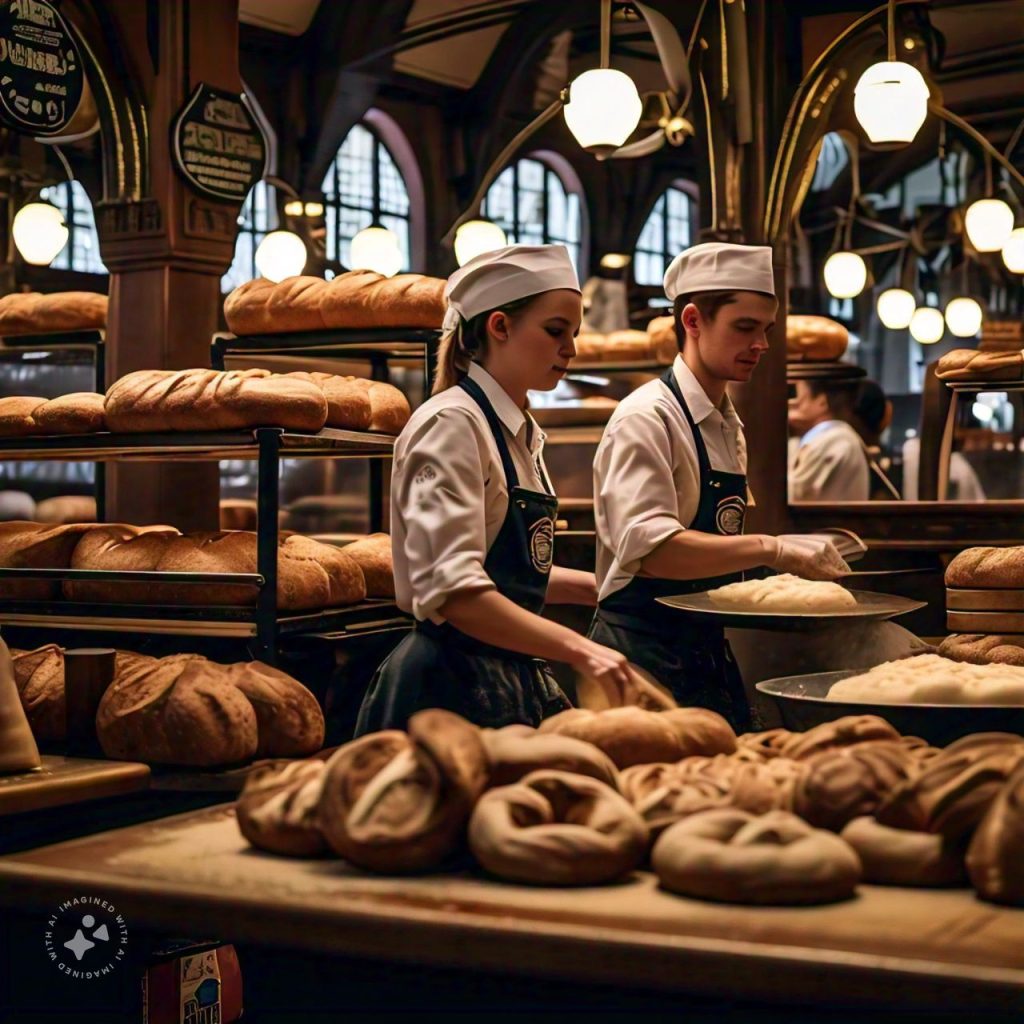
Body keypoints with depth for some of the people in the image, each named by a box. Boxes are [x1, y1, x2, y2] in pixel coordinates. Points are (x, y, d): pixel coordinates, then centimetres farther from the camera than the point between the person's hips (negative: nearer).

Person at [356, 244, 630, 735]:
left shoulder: (521, 434, 15)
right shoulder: (452, 424, -13)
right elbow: (450, 589, -24)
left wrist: (595, 587, 13)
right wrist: (578, 648, -28)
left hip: (513, 679, 9)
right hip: (454, 683, -9)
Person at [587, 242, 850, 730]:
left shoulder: (728, 426, 15)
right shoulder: (646, 417, -13)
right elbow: (648, 546, -27)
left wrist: (792, 562, 7)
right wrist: (772, 550, -32)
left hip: (707, 649, 9)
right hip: (647, 649, -9)